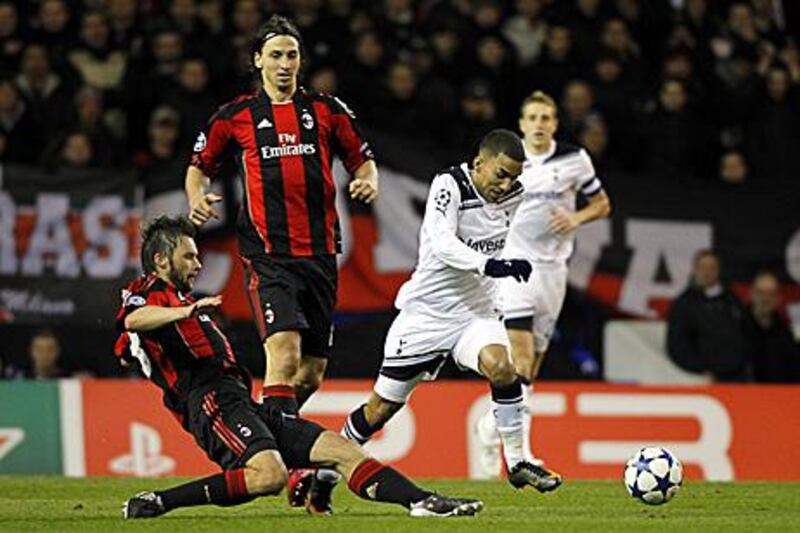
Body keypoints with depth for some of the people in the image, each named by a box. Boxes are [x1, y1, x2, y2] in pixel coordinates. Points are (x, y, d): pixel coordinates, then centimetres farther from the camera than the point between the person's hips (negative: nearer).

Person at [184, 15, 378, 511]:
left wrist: (369, 181, -5)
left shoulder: (327, 110, 9)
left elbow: (362, 158, 17)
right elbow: (200, 164, 16)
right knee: (284, 353, -22)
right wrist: (197, 197, -4)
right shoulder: (235, 115, 5)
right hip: (269, 254, -4)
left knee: (313, 372, 8)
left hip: (320, 254, 4)